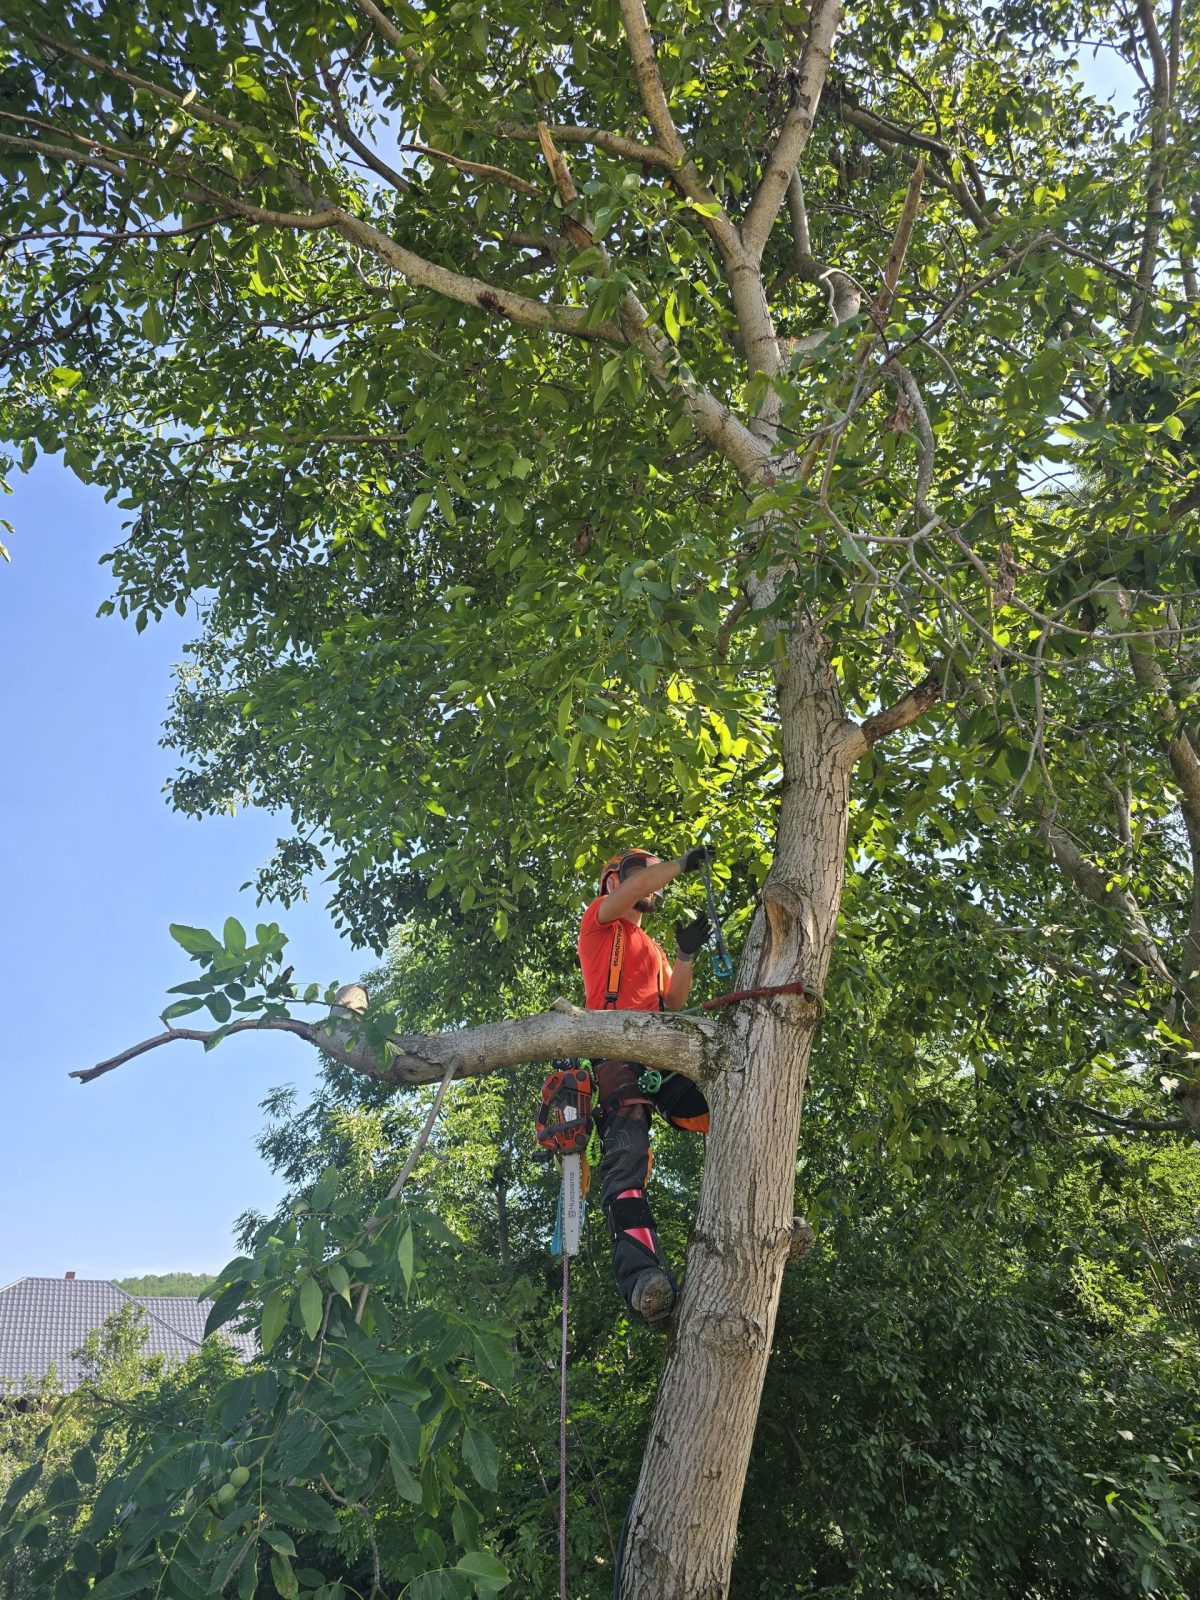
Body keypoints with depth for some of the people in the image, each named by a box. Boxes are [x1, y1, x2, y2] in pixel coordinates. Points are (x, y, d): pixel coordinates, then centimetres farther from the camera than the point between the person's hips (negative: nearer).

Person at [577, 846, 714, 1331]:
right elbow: (635, 886, -6)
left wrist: (686, 953, 15)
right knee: (626, 1152, -27)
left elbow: (674, 1004, 23)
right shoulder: (600, 921, 16)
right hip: (615, 1051, -7)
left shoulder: (652, 948, 37)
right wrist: (684, 862, 3)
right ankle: (642, 1276, -42)